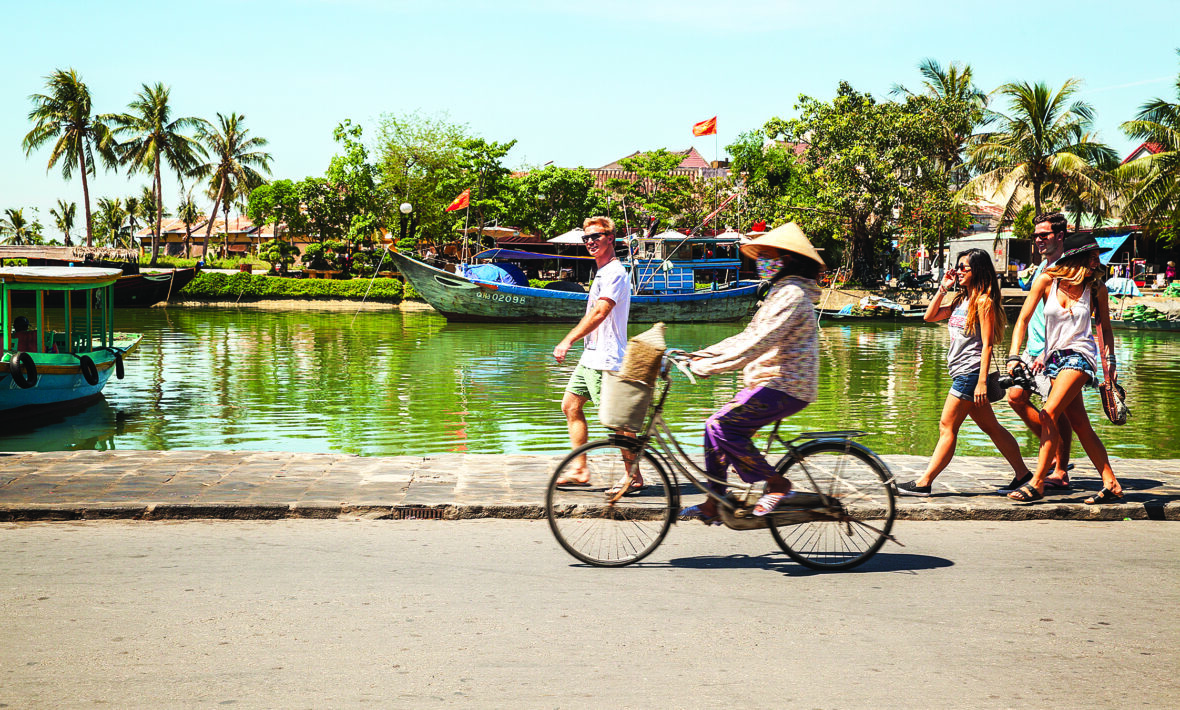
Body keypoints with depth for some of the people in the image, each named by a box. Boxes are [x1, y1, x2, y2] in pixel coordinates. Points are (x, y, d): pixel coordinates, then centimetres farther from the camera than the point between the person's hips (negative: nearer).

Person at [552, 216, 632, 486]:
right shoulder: (602, 272, 18)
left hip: (606, 360, -11)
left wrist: (568, 341, -26)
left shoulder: (615, 272, -14)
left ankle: (634, 477, 1)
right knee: (570, 406, 12)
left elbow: (599, 312, -24)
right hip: (590, 357, 11)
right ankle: (580, 471, 16)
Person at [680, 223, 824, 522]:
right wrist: (699, 356, 13)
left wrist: (707, 366, -26)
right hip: (771, 383, 10)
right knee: (716, 428, 7)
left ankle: (777, 484, -10)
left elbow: (757, 343, -26)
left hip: (785, 387, -10)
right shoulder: (781, 292, 20)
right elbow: (747, 338, 20)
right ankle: (713, 506, 13)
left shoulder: (792, 294, -15)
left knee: (721, 425, -19)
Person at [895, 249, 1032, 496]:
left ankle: (924, 483, -6)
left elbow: (987, 344, -15)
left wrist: (982, 381, -21)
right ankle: (1023, 474, 18)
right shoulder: (961, 300, 16)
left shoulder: (984, 301, -10)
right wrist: (943, 288, 9)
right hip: (961, 372, 9)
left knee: (947, 427, -8)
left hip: (970, 372, -9)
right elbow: (930, 316, 18)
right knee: (990, 426, 12)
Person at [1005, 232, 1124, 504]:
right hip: (1054, 356, 3)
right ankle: (1111, 484, 10)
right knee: (1080, 425, 2)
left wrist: (1109, 361, 2)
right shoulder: (1047, 281, -1)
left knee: (1050, 413, -17)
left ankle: (1037, 482, -14)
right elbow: (1023, 320, 0)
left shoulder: (1097, 288, 0)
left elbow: (1105, 328, 12)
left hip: (1079, 354, -3)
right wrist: (1014, 356, -9)